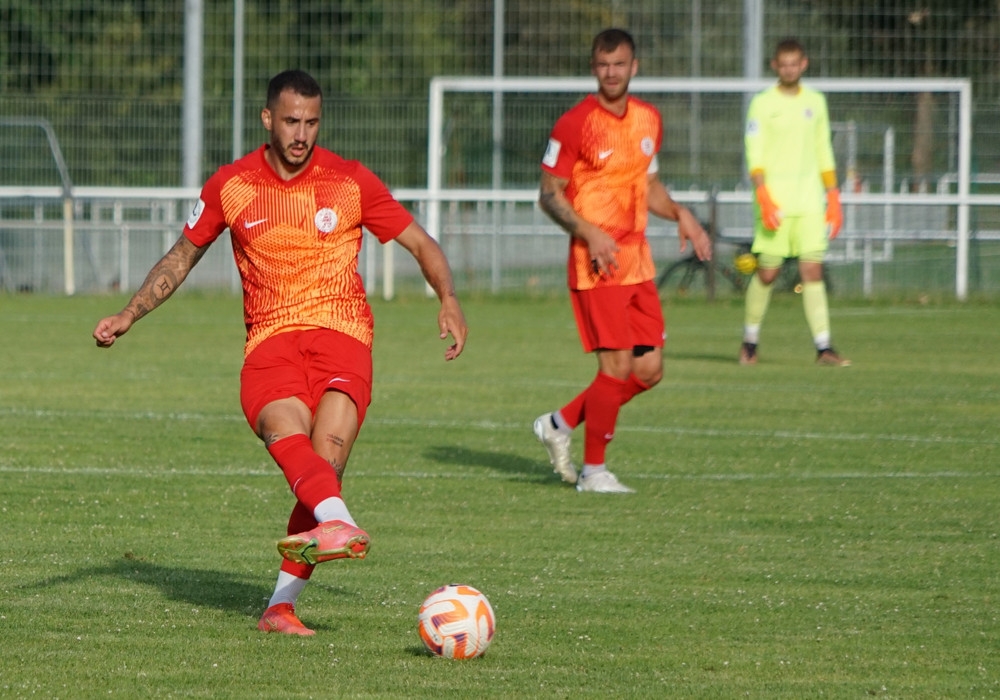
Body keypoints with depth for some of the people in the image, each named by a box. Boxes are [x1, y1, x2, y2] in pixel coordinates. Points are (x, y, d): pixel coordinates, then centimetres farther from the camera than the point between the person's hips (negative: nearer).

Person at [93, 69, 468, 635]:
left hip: (341, 333, 0)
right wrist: (129, 315, 13)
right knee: (287, 430, -34)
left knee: (327, 452, -25)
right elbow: (182, 258, 22)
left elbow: (421, 244, 11)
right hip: (270, 339, 0)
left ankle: (282, 603, -25)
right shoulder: (231, 185, 9)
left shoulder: (352, 182, 5)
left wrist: (449, 300, -7)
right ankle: (338, 524, -61)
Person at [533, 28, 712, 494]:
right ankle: (594, 470, 3)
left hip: (637, 263, 7)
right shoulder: (575, 124, -10)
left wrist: (680, 215, 6)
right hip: (597, 263, -7)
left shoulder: (648, 120, 11)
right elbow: (549, 194, -8)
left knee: (649, 370, 6)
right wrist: (590, 233, -21)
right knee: (618, 364, -10)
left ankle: (560, 424, 22)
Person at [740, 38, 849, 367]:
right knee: (767, 272, -1)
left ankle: (823, 348, -9)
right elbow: (754, 154, -6)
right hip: (774, 198, -3)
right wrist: (764, 197, -18)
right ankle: (750, 341, 17)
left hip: (809, 200, 3)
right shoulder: (763, 103, 0)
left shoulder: (815, 102, 13)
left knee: (812, 270, -5)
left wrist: (833, 198, 14)